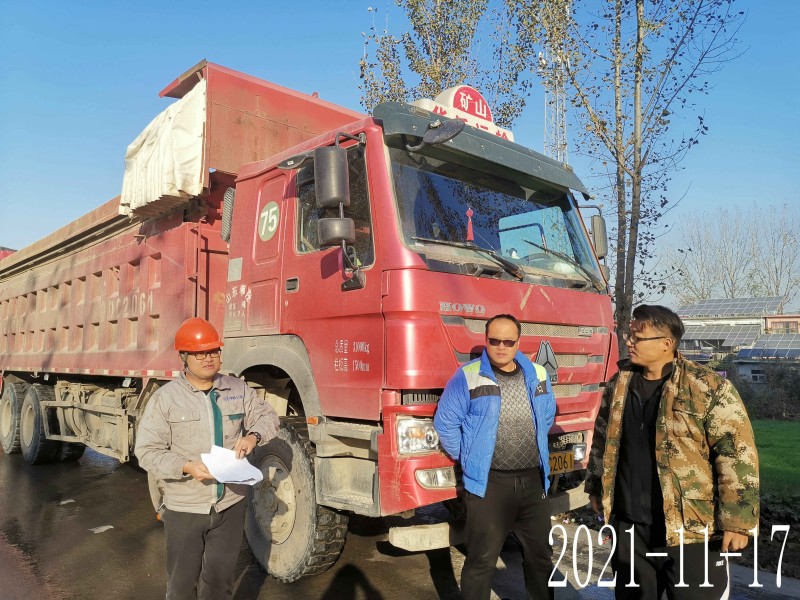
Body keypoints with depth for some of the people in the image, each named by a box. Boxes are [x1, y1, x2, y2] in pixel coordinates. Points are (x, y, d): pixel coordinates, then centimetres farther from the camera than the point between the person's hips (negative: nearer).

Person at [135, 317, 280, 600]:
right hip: (184, 508, -2)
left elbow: (267, 416, 10)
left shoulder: (238, 389, 1)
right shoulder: (165, 397, -10)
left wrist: (253, 436, -13)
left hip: (230, 505, 3)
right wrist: (187, 467, -25)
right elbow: (147, 451, -11)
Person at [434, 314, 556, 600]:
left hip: (533, 480, 5)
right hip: (489, 483, -5)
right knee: (482, 560, 4)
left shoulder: (537, 375, 4)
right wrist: (469, 458, 0)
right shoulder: (467, 377, -11)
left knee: (540, 554, 19)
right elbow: (445, 423, -6)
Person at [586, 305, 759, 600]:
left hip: (691, 530, -5)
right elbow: (603, 440, 14)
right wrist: (595, 487, 18)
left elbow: (738, 456, -14)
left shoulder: (710, 389, -14)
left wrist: (737, 520, -15)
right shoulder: (619, 384, 4)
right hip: (629, 525, 5)